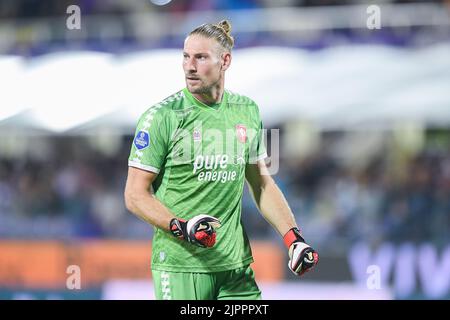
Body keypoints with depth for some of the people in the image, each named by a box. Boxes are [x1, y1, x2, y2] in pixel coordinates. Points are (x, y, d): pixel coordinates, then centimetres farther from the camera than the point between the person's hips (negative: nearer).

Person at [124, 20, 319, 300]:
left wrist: (293, 238, 8)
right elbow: (135, 194, -6)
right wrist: (181, 227, -20)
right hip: (180, 265, -4)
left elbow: (262, 184, 18)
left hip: (236, 264, 4)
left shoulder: (247, 111, 9)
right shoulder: (162, 117, -6)